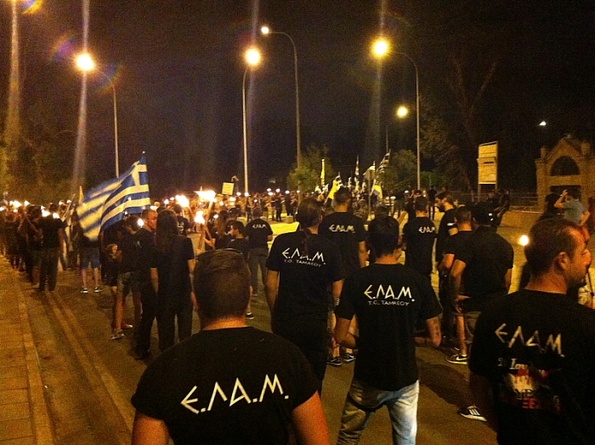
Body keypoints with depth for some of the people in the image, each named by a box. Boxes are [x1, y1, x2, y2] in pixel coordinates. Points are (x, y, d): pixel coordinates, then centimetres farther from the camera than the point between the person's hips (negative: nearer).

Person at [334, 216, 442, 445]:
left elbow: (341, 336, -9)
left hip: (368, 377, -1)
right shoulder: (418, 281, -9)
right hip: (406, 378, 1)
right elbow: (435, 339, -5)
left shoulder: (356, 280, -11)